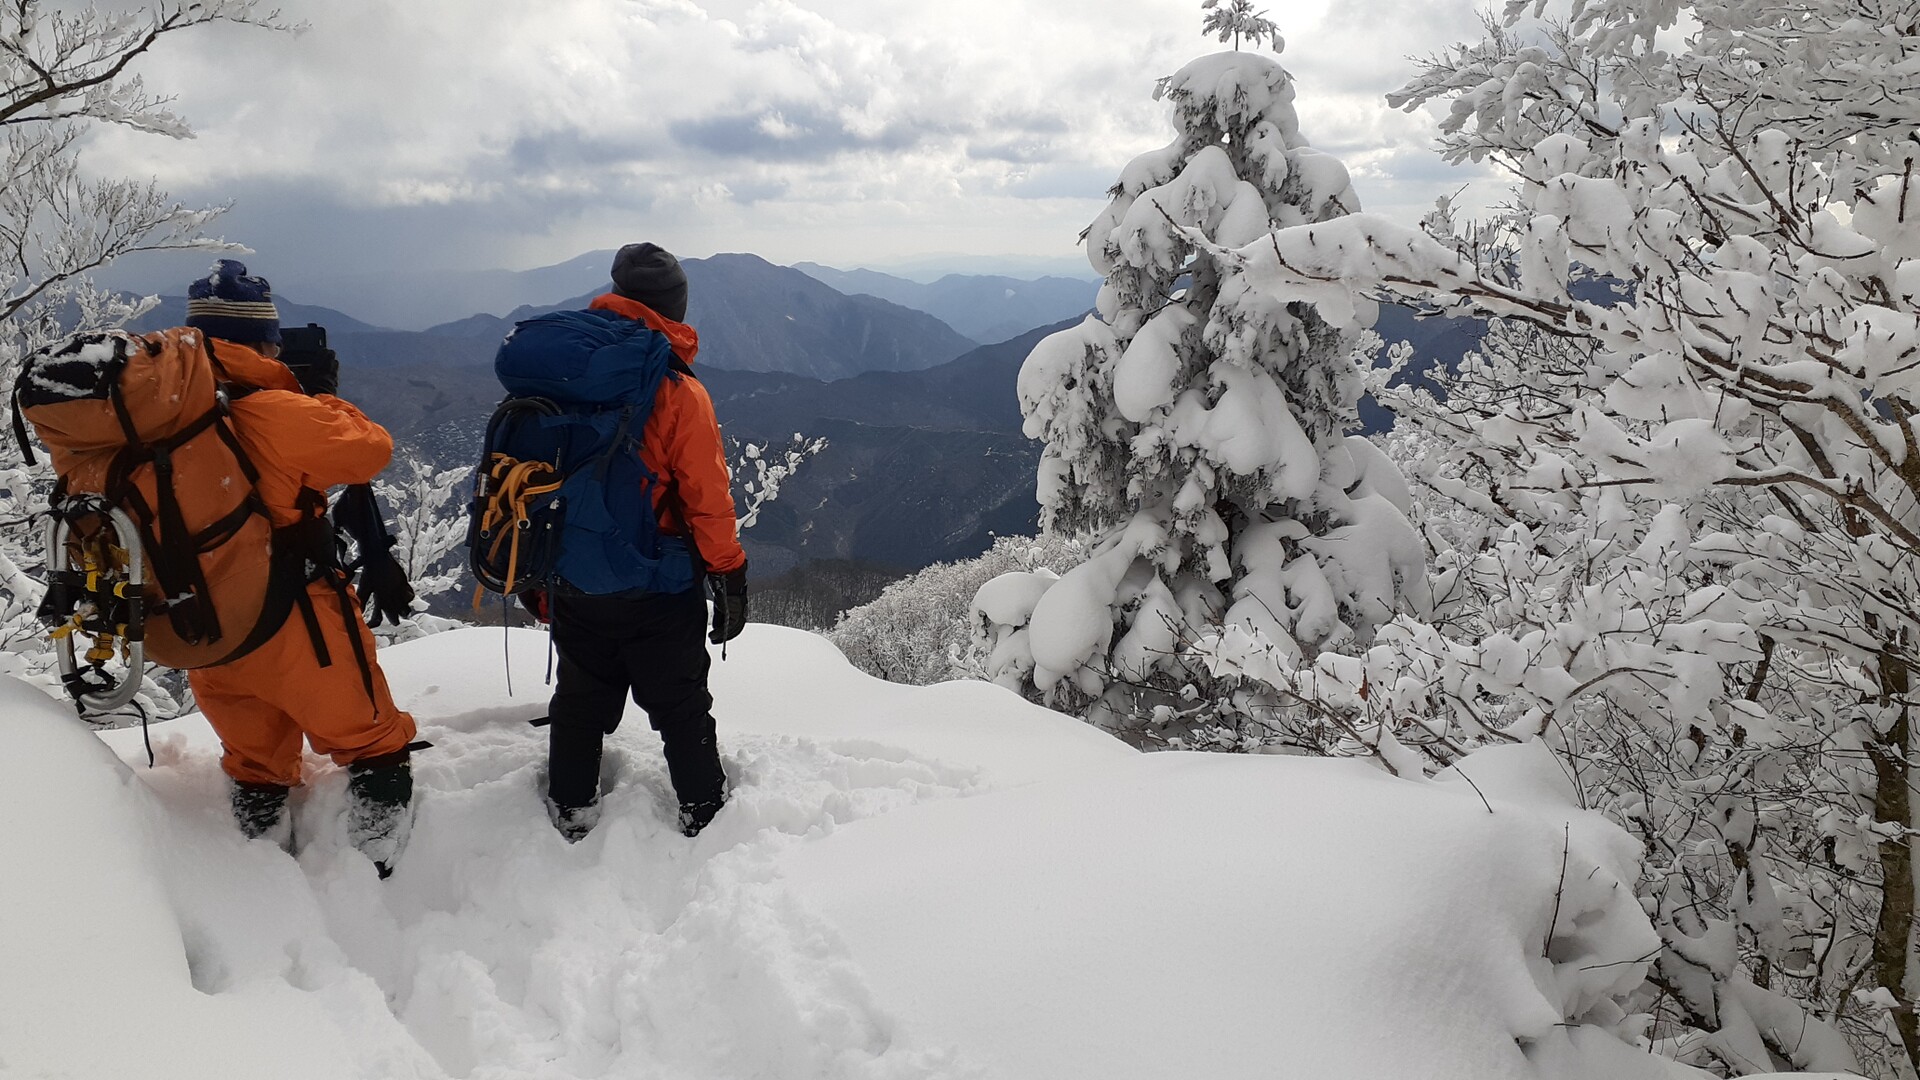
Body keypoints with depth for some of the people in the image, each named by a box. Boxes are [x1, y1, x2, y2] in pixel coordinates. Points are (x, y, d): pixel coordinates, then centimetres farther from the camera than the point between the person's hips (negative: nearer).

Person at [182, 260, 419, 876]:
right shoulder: (274, 412, -22)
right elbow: (371, 451, -10)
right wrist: (324, 391, 6)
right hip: (293, 628, -6)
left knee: (255, 760, 25)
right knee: (373, 743, 13)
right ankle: (383, 869, 18)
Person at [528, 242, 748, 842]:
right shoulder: (679, 394, -17)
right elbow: (707, 497, -16)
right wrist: (730, 578, -4)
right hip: (658, 591, -4)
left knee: (580, 699, 22)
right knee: (680, 705, 14)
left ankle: (571, 811, 35)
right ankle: (703, 812, 26)